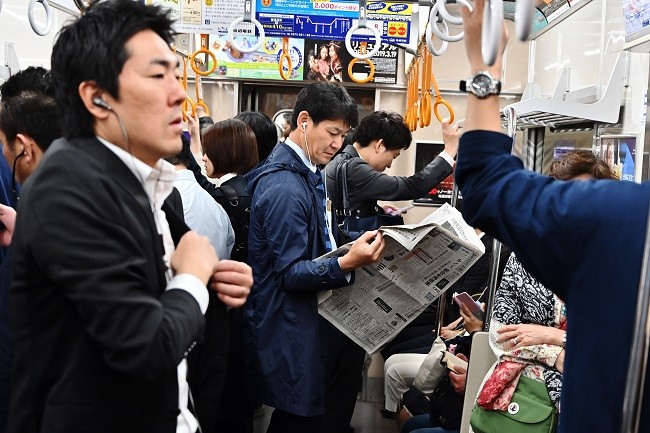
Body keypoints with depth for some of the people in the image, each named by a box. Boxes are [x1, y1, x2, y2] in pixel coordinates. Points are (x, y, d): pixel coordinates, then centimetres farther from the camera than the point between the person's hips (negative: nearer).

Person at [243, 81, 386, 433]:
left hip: (310, 318, 9)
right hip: (292, 333, -9)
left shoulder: (305, 172, 9)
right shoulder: (285, 187, -23)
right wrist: (346, 264, -35)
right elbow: (290, 273, -22)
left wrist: (355, 251, 10)